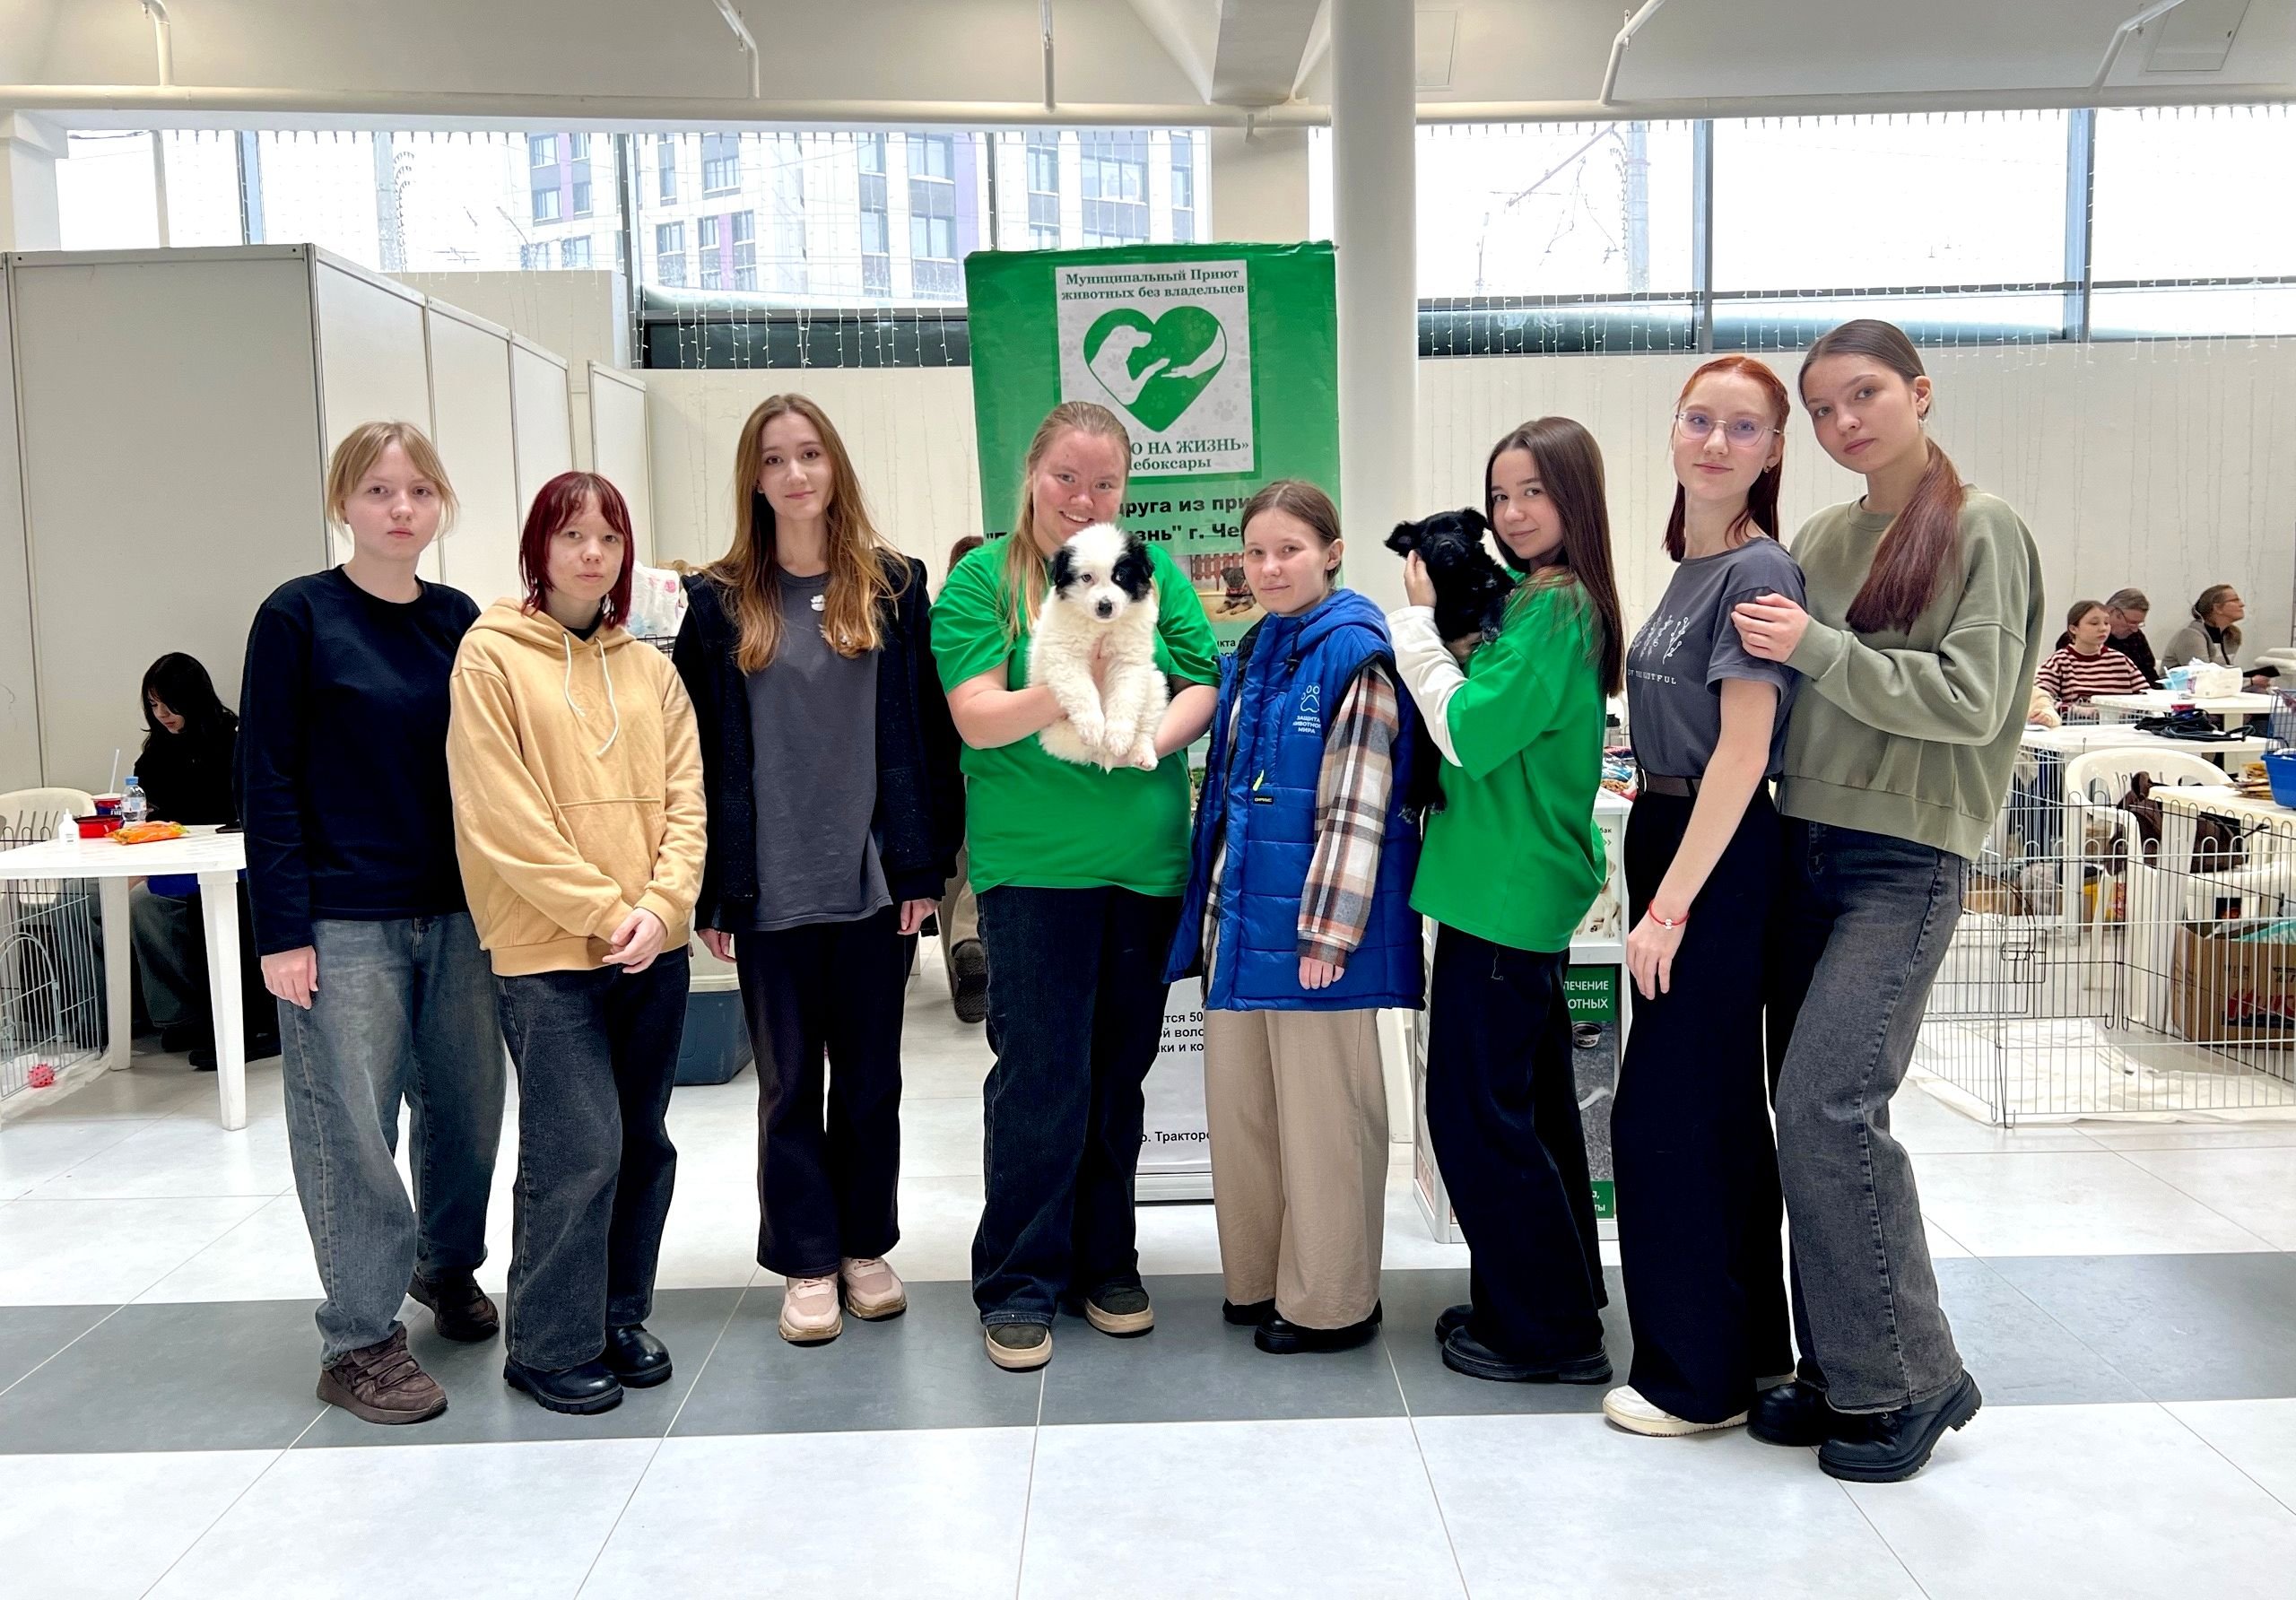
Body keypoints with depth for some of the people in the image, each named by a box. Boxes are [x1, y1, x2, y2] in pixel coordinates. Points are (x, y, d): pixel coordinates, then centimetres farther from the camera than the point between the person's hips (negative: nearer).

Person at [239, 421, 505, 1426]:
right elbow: (268, 781, -7)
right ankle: (359, 1336, 17)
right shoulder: (298, 618, -5)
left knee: (468, 1105, 12)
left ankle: (447, 1263, 38)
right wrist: (281, 930, -11)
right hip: (343, 923, -4)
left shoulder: (459, 620, 8)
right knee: (351, 1128, 2)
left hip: (457, 915, 5)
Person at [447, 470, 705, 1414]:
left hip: (653, 946, 5)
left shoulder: (648, 668, 11)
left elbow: (685, 798, 7)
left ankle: (620, 1317, 26)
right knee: (578, 1148, -6)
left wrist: (662, 904, -8)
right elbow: (502, 816, -10)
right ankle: (550, 1346, 10)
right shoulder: (491, 656, -3)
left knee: (643, 1142, 11)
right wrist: (603, 910, -12)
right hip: (547, 952, -5)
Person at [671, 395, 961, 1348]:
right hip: (769, 886, 0)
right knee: (790, 1079, 9)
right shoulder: (719, 600, 2)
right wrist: (709, 891, -3)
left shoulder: (893, 586, 3)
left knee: (870, 1075, 11)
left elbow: (926, 731, 2)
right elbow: (702, 751, 2)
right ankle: (807, 1262, 22)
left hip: (875, 877, 0)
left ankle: (866, 1247, 27)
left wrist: (925, 864, -4)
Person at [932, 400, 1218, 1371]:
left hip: (1147, 859, 4)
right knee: (1041, 1072, -2)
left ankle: (1104, 1264, 27)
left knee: (1120, 1069, 12)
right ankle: (1019, 1285, 13)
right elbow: (977, 718, -10)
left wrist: (1152, 736, -15)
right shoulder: (982, 579, -1)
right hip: (1032, 861, -3)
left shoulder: (1153, 571, 9)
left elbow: (1204, 685, 5)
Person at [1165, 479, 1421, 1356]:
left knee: (1321, 1113, 2)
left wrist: (1327, 930, -18)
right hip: (1240, 915, 8)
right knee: (1240, 1102, 14)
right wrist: (1214, 905, 15)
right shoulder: (1250, 652, 13)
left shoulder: (1355, 654, -10)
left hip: (1311, 919, -8)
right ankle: (1259, 1277, 30)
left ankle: (1329, 1302, 17)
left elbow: (1356, 807, -15)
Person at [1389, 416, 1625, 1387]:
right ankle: (1561, 1303, 32)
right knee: (1532, 1104, 18)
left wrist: (1420, 618, -12)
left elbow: (1470, 732, -21)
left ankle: (1548, 1332, 10)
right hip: (1529, 891, 10)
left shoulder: (1554, 606, -16)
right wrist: (1452, 614, 5)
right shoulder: (1560, 601, 14)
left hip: (1503, 895, -10)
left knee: (1477, 1114, -2)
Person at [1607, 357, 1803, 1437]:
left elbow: (1742, 752, -20)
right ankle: (1754, 1344, 31)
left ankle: (1699, 1379, 11)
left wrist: (1670, 906, -21)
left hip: (1720, 863, -9)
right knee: (1720, 1107, 16)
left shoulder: (1757, 572, -14)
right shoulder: (1690, 568, 13)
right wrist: (1658, 888, 15)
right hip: (1672, 841, 9)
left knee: (1667, 1110, -3)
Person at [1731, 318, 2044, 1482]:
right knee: (1805, 1111, 6)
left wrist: (1816, 647, -17)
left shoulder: (1979, 528, -4)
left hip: (1904, 863, -6)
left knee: (1828, 1109, -14)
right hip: (1805, 848, 6)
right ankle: (1837, 1370, 19)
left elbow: (1973, 702, -13)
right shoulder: (1819, 538, 14)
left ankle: (1914, 1377, 4)